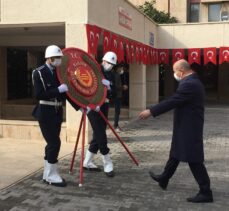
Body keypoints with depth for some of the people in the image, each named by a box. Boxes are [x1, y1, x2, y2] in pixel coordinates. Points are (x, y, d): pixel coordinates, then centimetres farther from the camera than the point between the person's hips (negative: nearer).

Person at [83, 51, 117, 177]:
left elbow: (112, 91, 5)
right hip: (92, 107, -7)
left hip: (103, 107, 7)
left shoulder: (111, 75, 12)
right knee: (100, 135, -7)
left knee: (98, 135, 9)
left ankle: (87, 162, 20)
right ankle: (108, 165, 0)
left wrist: (107, 98, -16)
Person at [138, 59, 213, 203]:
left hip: (189, 128, -11)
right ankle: (164, 179, 39)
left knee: (194, 160, -3)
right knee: (175, 153, 22)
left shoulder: (189, 84, -23)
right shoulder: (192, 81, 11)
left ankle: (206, 193, 7)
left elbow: (172, 101, -25)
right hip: (186, 127, 11)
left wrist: (151, 111, -20)